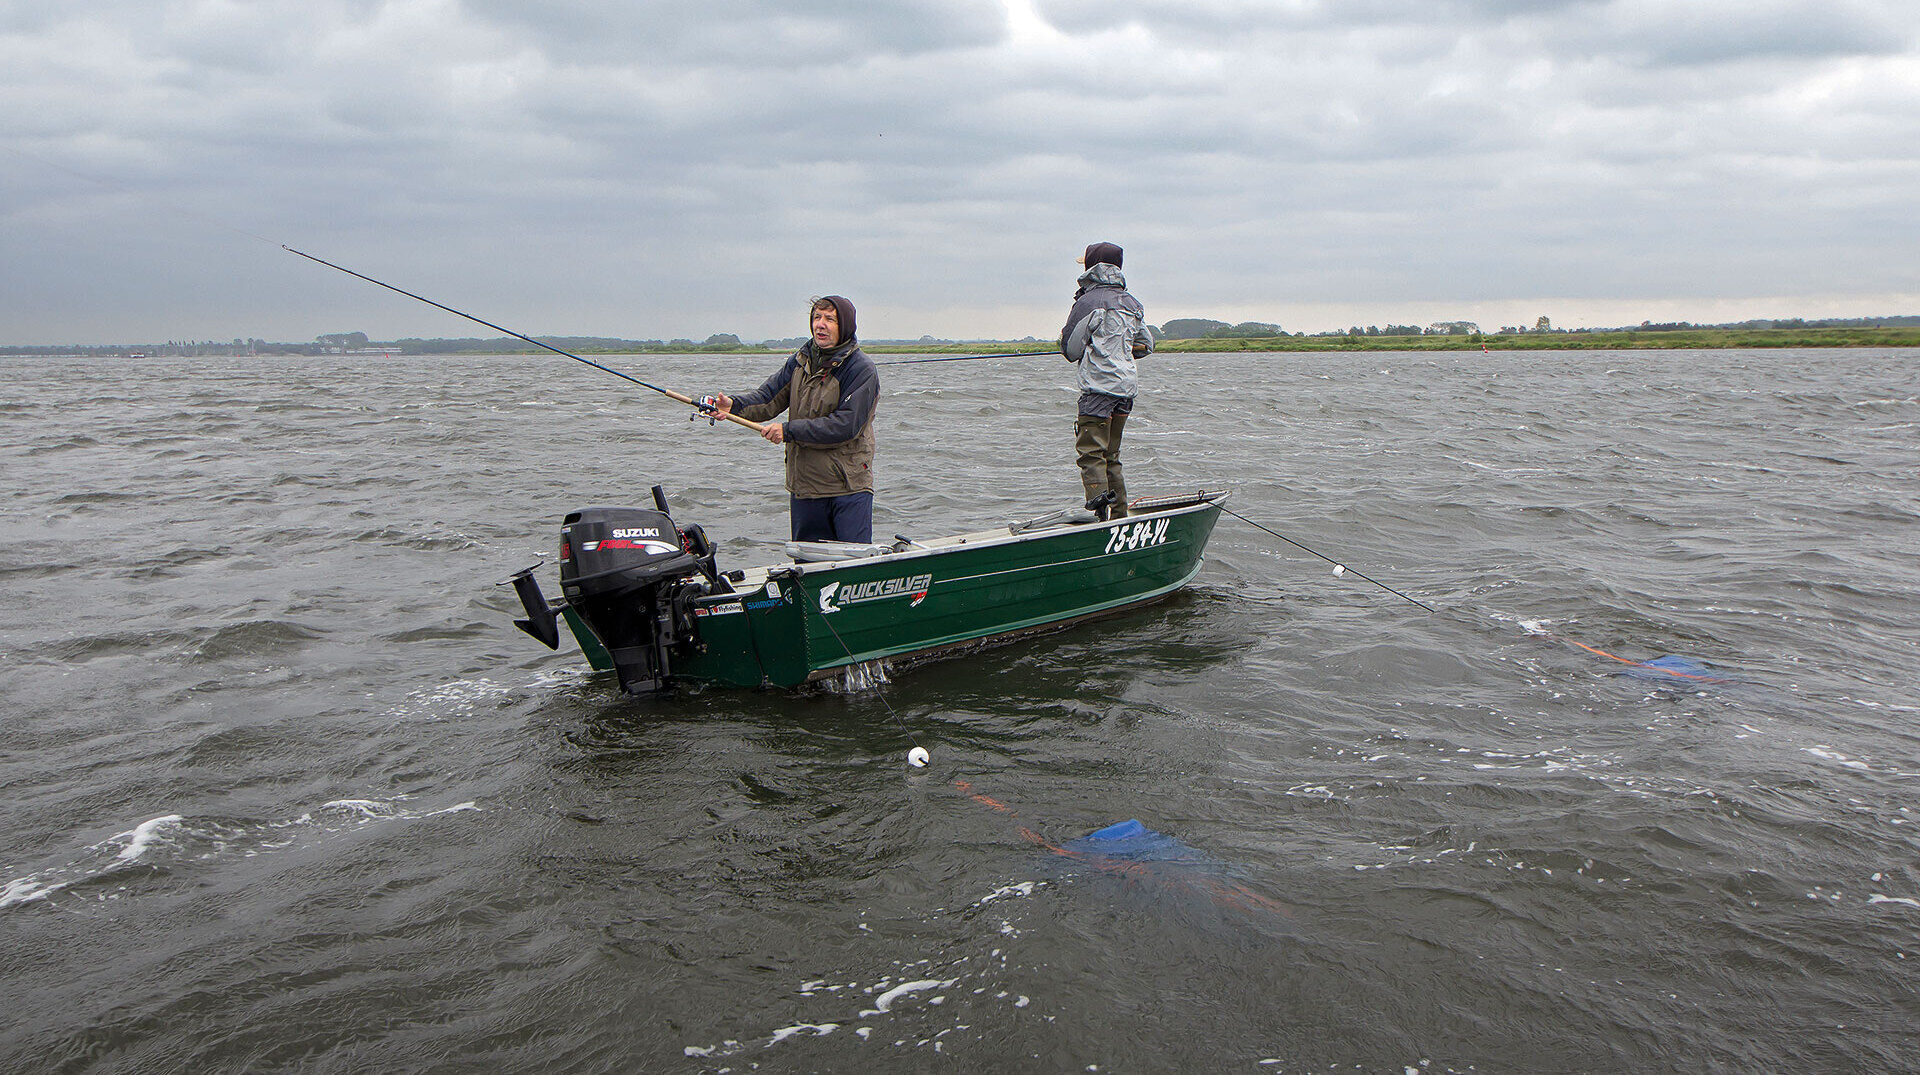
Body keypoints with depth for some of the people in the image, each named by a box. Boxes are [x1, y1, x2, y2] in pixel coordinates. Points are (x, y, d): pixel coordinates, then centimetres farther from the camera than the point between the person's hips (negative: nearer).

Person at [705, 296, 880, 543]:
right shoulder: (800, 361, 9)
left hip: (848, 488, -6)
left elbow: (845, 425, -19)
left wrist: (789, 430, -19)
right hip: (803, 484, 6)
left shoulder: (861, 370, -12)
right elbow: (769, 397, 6)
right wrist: (735, 405, -15)